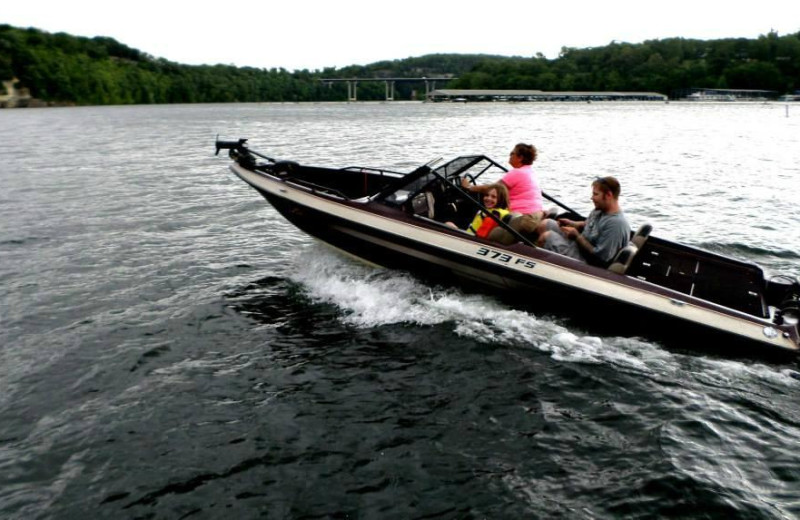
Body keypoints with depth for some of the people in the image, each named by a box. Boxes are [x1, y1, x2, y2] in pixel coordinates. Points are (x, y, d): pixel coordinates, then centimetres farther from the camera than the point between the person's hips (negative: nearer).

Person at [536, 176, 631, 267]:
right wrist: (572, 223, -1)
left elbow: (600, 256, -28)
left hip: (585, 263, -10)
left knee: (547, 236, -18)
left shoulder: (617, 223, -27)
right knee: (545, 224, 7)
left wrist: (576, 236, -20)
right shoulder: (600, 210, 1)